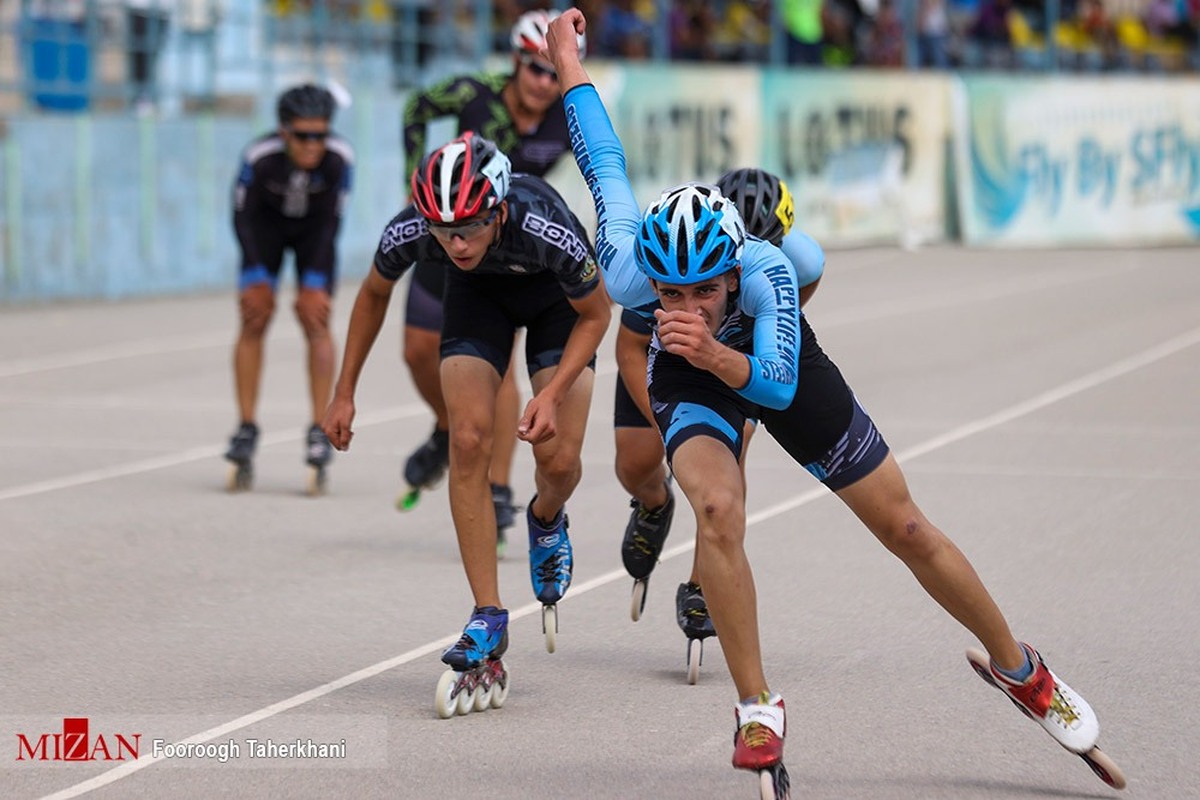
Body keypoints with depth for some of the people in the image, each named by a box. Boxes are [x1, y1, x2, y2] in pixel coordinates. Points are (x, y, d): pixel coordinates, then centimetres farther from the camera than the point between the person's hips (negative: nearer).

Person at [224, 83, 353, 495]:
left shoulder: (339, 158, -32)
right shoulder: (259, 157, -33)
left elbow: (330, 222, -20)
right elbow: (243, 216, -18)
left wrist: (314, 282, -21)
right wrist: (256, 276, -21)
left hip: (313, 228, 0)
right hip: (267, 224, 0)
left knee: (316, 319, -12)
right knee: (255, 316, -10)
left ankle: (320, 431, -7)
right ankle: (247, 428, -2)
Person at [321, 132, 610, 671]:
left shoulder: (547, 230, -41)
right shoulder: (408, 233, -33)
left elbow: (595, 315, -19)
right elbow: (374, 294, -7)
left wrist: (552, 394, -30)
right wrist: (344, 395, -2)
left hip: (554, 293, -2)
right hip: (477, 293, 2)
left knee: (559, 460, -14)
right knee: (469, 444, -16)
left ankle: (546, 520, 24)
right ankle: (488, 618, -9)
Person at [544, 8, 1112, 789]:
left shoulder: (767, 269, -41)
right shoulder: (631, 273, -36)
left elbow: (777, 384, -46)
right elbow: (606, 164, -22)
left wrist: (716, 354, -67)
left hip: (773, 366, 0)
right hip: (690, 381, 0)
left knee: (907, 530, 5)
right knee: (718, 510, -31)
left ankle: (1017, 666, 27)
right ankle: (758, 709, -15)